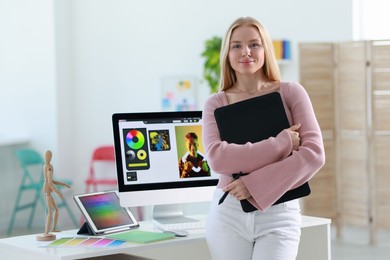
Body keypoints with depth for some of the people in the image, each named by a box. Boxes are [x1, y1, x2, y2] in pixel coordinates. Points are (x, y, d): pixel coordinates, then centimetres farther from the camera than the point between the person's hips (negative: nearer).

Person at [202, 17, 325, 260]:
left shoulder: (291, 92, 1)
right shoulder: (216, 103, 3)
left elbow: (314, 153, -8)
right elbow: (217, 157, -13)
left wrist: (254, 184, -15)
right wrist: (281, 143, -17)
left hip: (279, 215, -1)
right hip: (229, 213, 1)